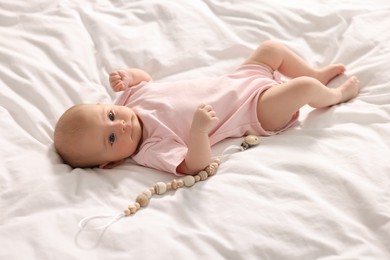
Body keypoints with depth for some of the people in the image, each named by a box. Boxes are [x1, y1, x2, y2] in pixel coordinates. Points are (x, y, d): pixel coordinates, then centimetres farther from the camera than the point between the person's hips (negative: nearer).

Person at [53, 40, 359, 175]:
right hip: (257, 112, -7)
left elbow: (143, 76, 11)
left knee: (272, 48, 10)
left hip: (237, 82, 7)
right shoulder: (152, 150, -30)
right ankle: (335, 94, 20)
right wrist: (198, 129, -55)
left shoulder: (133, 96, -10)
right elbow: (196, 165, -38)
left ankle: (318, 73, 35)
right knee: (303, 87, -15)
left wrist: (125, 76, -12)